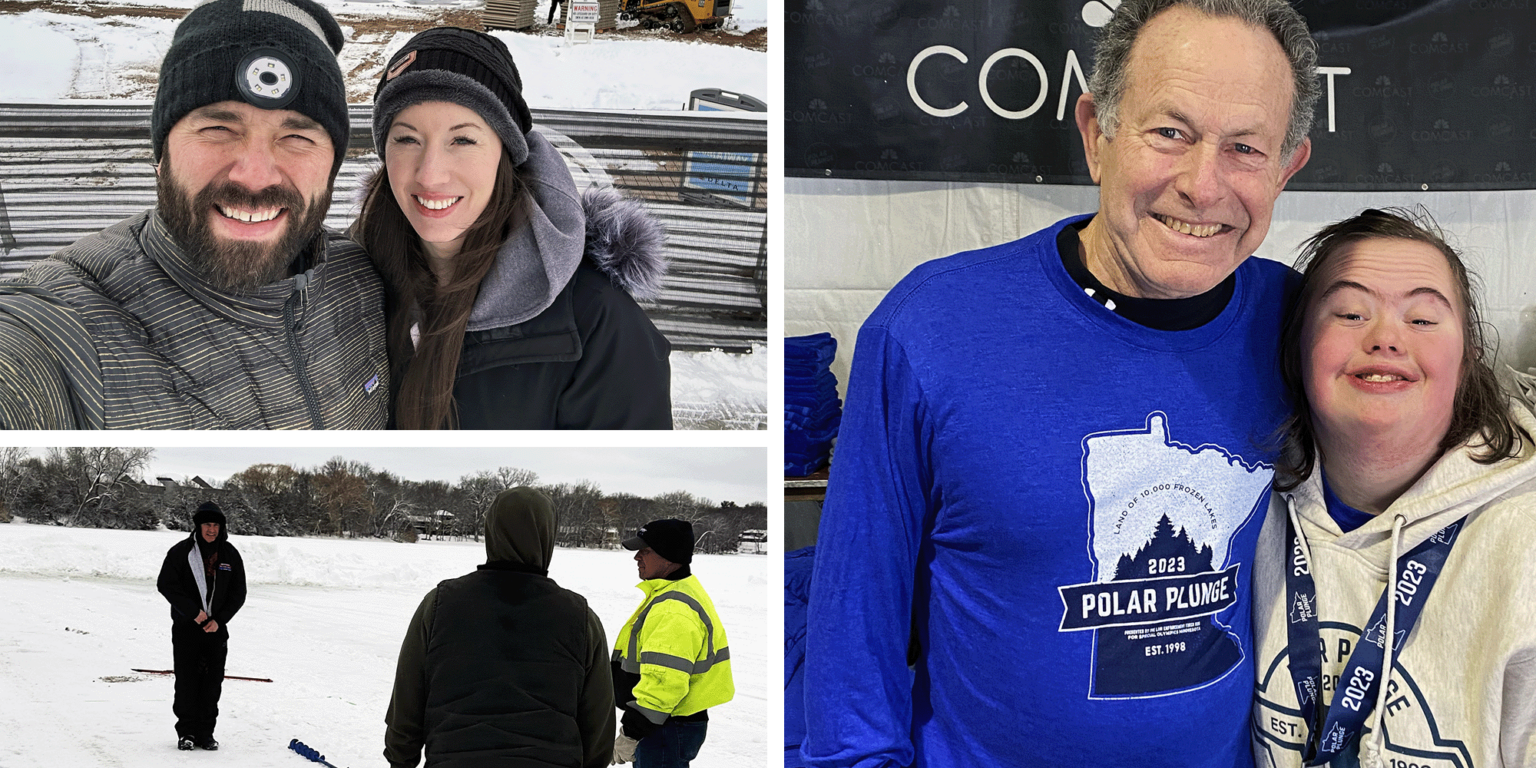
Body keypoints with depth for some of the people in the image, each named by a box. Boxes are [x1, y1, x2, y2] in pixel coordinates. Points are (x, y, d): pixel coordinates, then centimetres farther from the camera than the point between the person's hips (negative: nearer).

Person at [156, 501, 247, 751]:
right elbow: (166, 585, -6)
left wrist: (220, 620, -7)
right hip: (186, 627, -2)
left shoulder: (230, 554, 4)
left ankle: (206, 732, 11)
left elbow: (238, 593, 7)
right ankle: (186, 731, 7)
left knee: (213, 681, 3)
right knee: (186, 680, -2)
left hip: (217, 628, 2)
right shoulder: (181, 551, -3)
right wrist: (193, 611, -13)